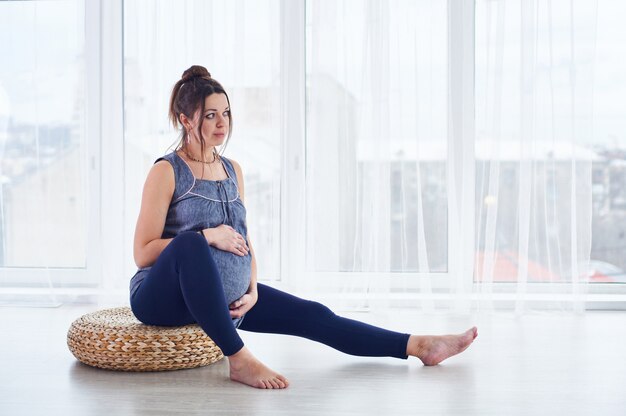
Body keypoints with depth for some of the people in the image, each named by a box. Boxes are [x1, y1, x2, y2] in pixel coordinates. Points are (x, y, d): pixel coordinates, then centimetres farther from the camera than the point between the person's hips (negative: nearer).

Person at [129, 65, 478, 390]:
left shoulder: (233, 170, 10)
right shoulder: (167, 172, -9)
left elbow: (244, 241, 13)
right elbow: (143, 253, -12)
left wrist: (252, 291, -3)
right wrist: (207, 236, -19)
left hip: (225, 297, 6)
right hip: (164, 298, -6)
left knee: (312, 315, -2)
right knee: (188, 241, -39)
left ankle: (418, 346, 3)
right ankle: (239, 360, -38)